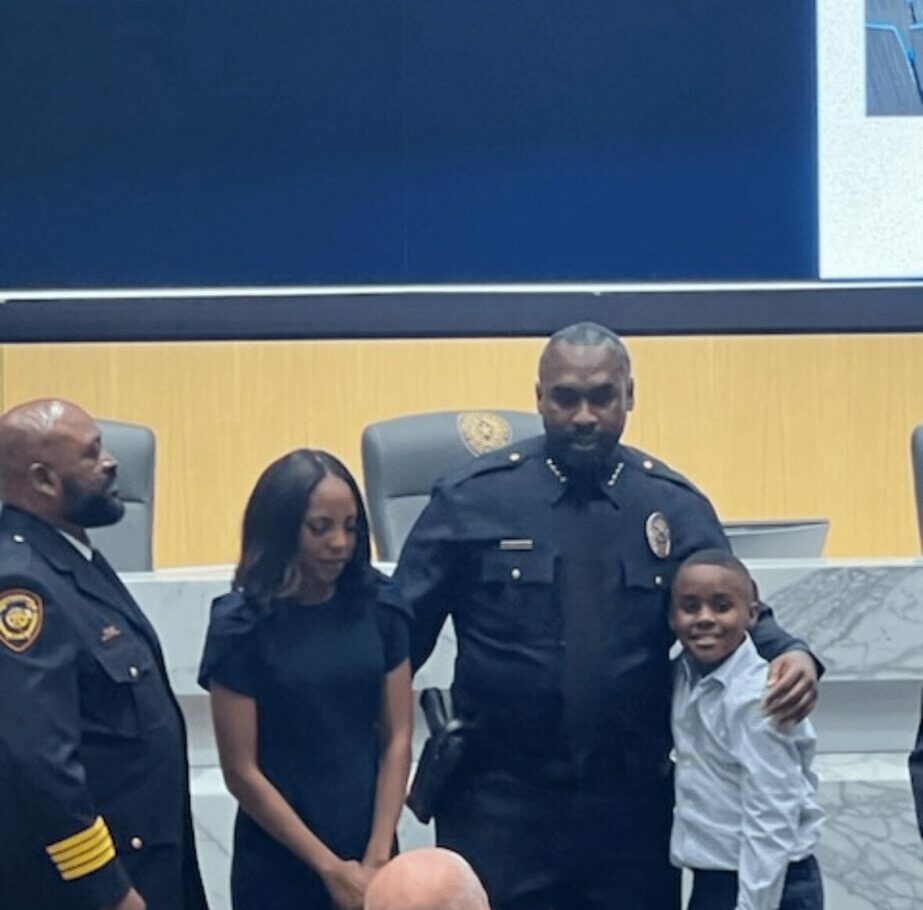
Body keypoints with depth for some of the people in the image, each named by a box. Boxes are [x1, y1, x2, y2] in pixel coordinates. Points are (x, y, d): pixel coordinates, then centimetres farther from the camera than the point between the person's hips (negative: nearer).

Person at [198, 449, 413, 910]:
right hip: (279, 862, -2)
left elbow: (396, 739, -1)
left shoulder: (377, 605, -3)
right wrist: (330, 868, -9)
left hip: (369, 853, 2)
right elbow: (241, 773, -10)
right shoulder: (241, 624, -12)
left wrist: (377, 857, -8)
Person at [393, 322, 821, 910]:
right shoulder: (471, 499, -3)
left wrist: (791, 656, -13)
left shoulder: (676, 506, 3)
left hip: (633, 803, 2)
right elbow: (400, 631, 0)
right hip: (499, 801, -2)